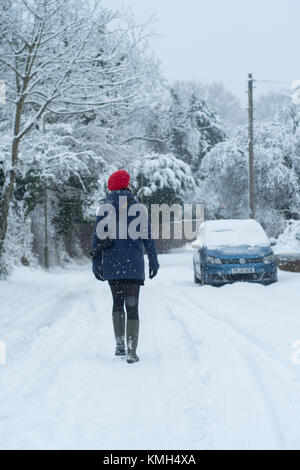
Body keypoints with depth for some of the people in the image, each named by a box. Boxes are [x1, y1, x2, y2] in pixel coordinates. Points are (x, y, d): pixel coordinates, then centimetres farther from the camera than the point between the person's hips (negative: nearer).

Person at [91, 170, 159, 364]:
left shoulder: (105, 209, 2)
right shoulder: (138, 208, -2)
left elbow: (97, 238, 2)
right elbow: (148, 237, -2)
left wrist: (96, 265, 6)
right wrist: (154, 262, 5)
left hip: (112, 265, 2)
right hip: (133, 264, -2)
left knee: (117, 302, 19)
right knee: (132, 306, -1)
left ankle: (120, 345, 12)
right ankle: (132, 352, -8)